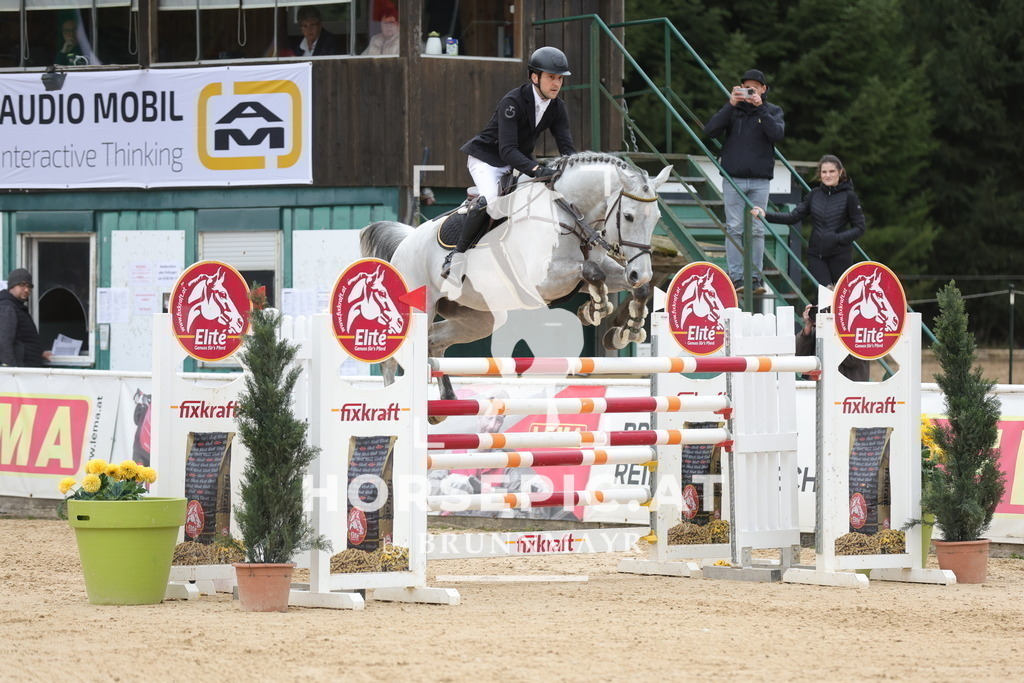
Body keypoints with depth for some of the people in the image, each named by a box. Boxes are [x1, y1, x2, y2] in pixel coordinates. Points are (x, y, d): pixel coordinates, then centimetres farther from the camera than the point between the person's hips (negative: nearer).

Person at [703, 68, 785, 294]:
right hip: (733, 179, 0)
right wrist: (730, 105, -15)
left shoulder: (773, 111, 8)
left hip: (760, 180, 0)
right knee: (734, 228, -4)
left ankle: (755, 276, 4)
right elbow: (711, 130, -7)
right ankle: (736, 276, -3)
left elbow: (777, 133, -11)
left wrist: (760, 107, -17)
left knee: (757, 230, 0)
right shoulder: (733, 110, 8)